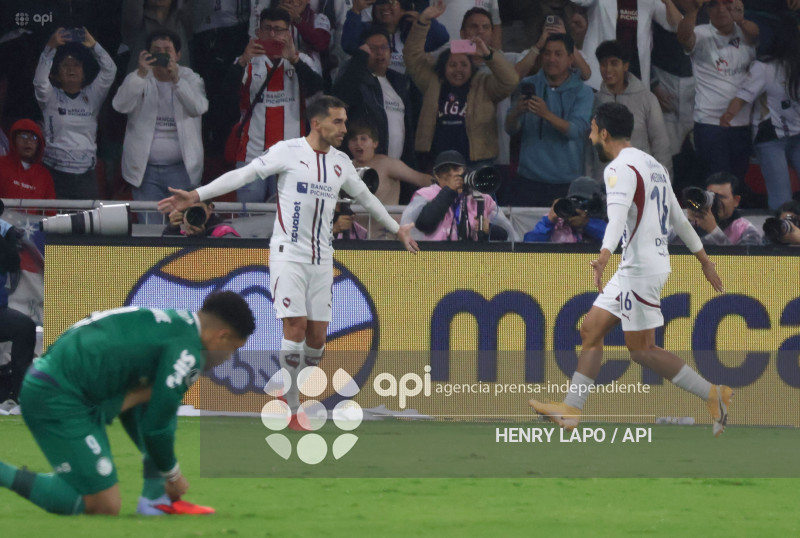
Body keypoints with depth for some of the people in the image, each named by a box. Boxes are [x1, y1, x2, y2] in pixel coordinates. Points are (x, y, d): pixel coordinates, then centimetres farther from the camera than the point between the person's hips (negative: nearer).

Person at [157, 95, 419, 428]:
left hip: (321, 259, 6)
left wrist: (397, 230, 39)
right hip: (288, 253, -5)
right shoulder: (288, 151, -5)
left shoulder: (341, 162, 12)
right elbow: (243, 175, -9)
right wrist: (195, 196, -17)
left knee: (317, 338, 0)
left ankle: (292, 390, 20)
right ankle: (292, 410, -8)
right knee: (296, 326, -15)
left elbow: (365, 198, 28)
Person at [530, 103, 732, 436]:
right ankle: (570, 411, 11)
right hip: (633, 268, 10)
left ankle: (713, 395, -3)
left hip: (640, 268, -10)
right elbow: (679, 219, 23)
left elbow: (618, 215, -33)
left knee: (641, 349, -4)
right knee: (591, 330, 11)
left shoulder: (620, 168, -14)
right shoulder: (652, 165, 16)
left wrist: (604, 256, -48)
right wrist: (705, 261, 30)